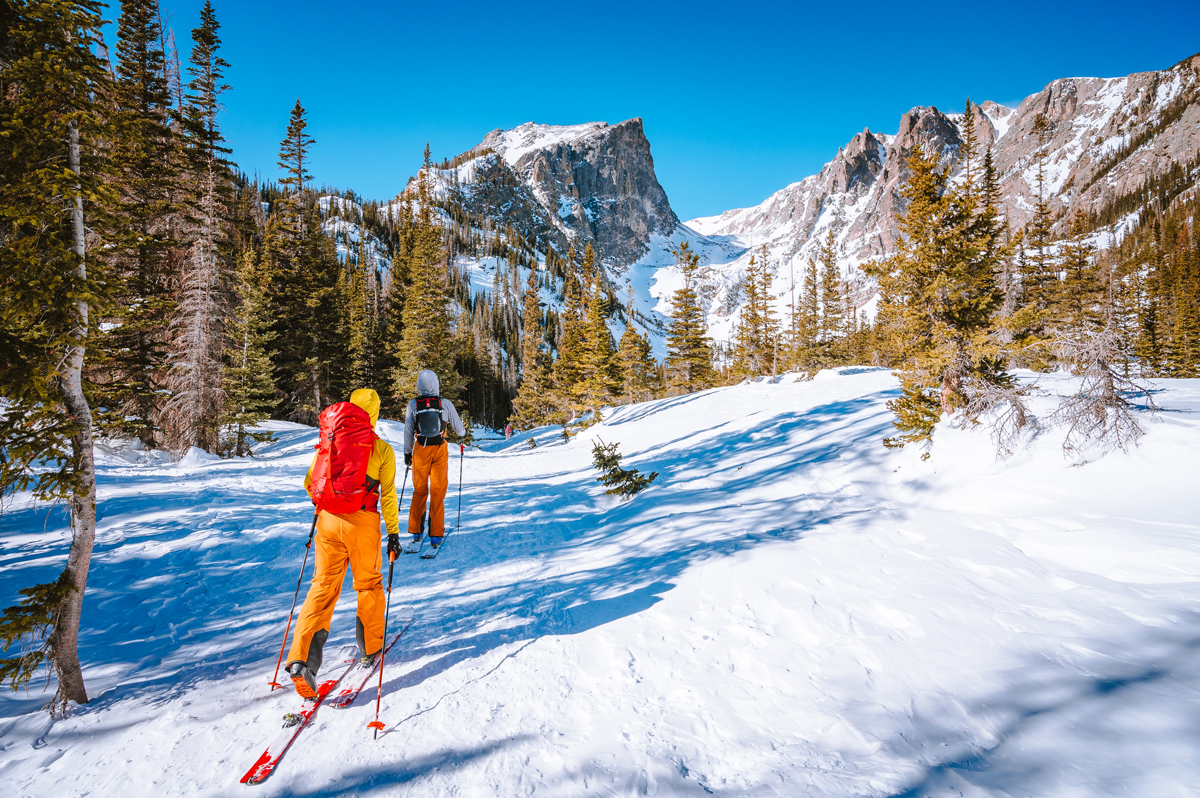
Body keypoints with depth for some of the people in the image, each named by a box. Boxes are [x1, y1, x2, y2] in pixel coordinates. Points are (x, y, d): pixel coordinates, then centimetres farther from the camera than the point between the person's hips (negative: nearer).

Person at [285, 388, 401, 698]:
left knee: (323, 587, 8)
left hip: (329, 521, 2)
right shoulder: (382, 449, -4)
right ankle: (371, 650, 28)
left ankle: (302, 658, -5)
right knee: (368, 585, 16)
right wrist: (393, 532, 0)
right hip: (363, 523, -2)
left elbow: (310, 483, 9)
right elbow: (388, 494, -5)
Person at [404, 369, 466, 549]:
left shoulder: (412, 405, -5)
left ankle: (415, 530, 22)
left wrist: (407, 452, 14)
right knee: (438, 492, 4)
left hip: (420, 450, 1)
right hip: (440, 450, -1)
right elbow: (458, 428, 3)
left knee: (419, 490, 16)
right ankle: (436, 535, 5)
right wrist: (464, 431, 27)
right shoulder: (445, 404, -7)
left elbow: (408, 431, 1)